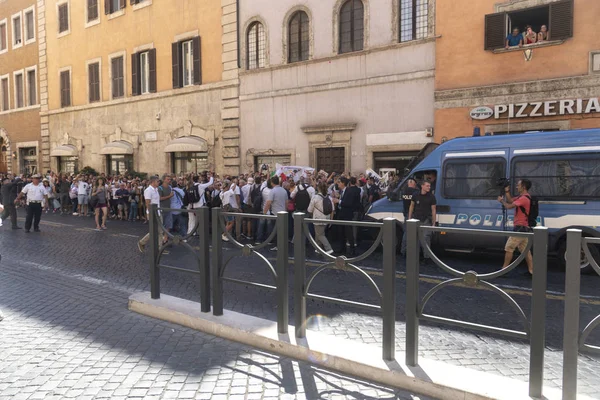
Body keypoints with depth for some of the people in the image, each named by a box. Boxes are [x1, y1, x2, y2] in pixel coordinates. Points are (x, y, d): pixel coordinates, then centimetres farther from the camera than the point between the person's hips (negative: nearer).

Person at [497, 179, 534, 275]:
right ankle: (531, 270, 13)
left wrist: (501, 200, -4)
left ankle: (504, 269, 4)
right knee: (525, 249, 12)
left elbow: (509, 206, -22)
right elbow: (510, 200, 19)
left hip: (520, 228, -10)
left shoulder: (524, 198, -17)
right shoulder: (522, 197, 14)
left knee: (509, 248, -2)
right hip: (525, 228, 10)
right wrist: (507, 191, 6)